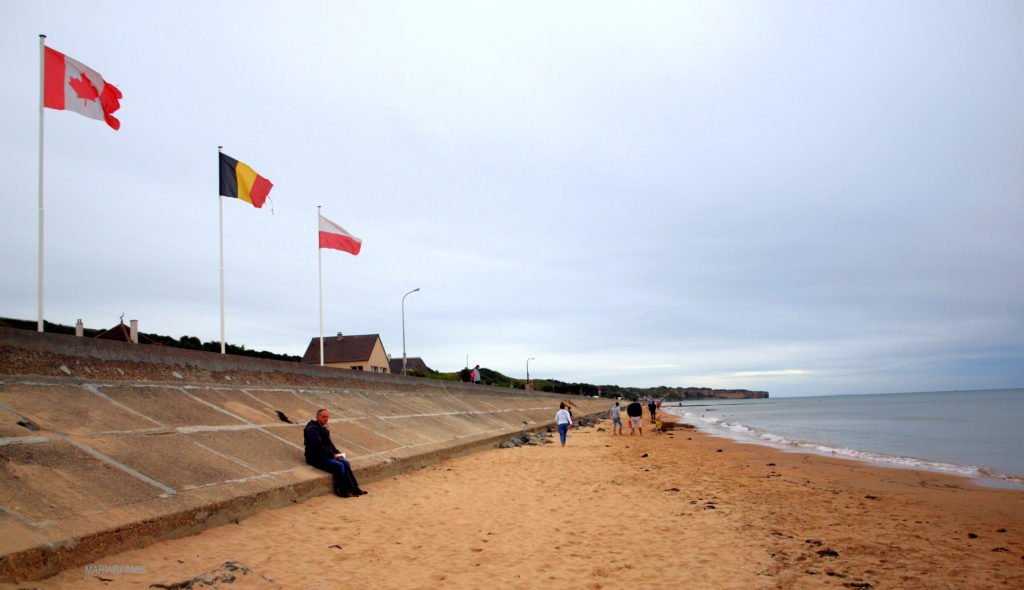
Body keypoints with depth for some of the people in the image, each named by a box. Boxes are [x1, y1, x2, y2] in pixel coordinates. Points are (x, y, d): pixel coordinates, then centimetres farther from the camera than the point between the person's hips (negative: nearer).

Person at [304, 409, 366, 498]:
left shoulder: (323, 428, 15)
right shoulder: (312, 429, -16)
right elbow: (318, 447, -23)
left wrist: (338, 453, 6)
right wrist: (333, 455, -17)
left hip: (326, 456, 9)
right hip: (315, 458, -9)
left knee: (346, 463, -6)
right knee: (339, 466, -23)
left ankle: (354, 488, -6)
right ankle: (342, 490, -11)